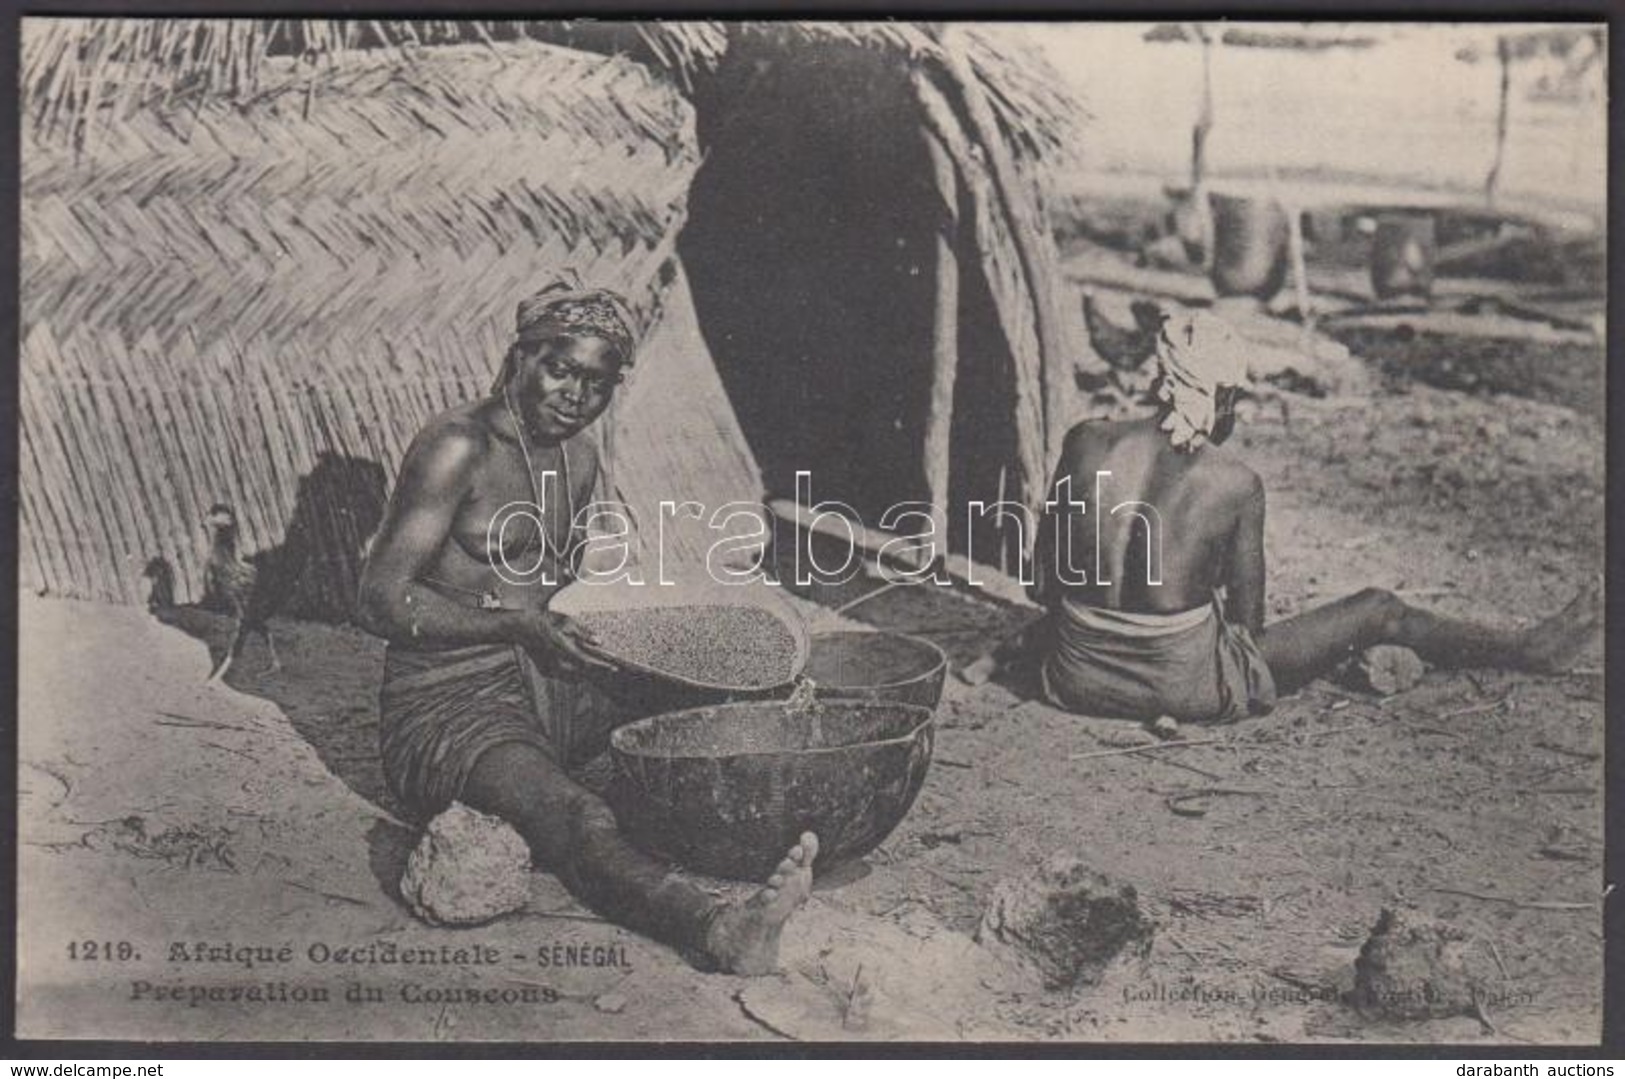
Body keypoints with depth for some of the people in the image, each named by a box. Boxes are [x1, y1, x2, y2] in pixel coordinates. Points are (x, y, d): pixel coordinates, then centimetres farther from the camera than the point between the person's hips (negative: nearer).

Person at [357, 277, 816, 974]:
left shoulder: (579, 462, 13)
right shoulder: (458, 447, -12)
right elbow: (382, 602, -16)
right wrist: (518, 624, -22)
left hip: (549, 691, 11)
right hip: (446, 706, -10)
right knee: (578, 822, -36)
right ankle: (718, 929, -56)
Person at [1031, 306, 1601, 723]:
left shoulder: (1085, 442, -8)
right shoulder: (1237, 484, -13)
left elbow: (1043, 582, 1)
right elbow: (1247, 621, -3)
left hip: (1075, 681, 3)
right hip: (1186, 687, -2)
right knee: (1381, 612, 14)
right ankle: (1530, 650, 31)